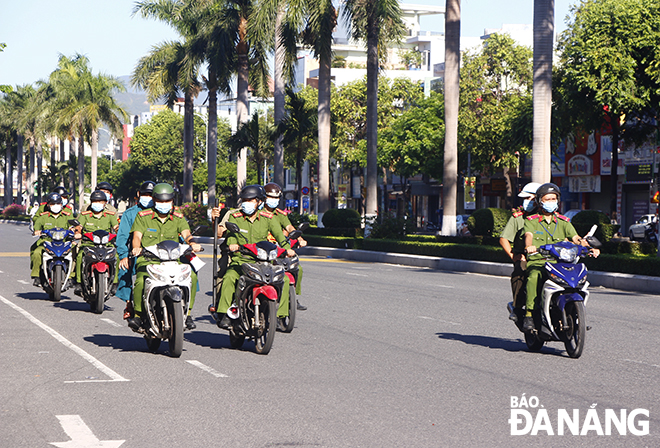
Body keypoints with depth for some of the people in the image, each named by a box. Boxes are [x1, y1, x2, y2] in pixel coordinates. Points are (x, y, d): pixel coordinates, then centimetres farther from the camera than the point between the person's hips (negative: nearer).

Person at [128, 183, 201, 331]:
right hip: (148, 260, -2)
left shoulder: (178, 218, 14)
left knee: (192, 276, -25)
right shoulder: (143, 216, 9)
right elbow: (137, 235, -1)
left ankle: (187, 313, -10)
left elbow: (186, 234, -3)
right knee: (141, 281, -33)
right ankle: (137, 313, -11)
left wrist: (192, 243, -27)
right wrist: (137, 247, -26)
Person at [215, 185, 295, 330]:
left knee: (284, 279, -17)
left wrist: (287, 248, -20)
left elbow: (279, 234, 0)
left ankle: (280, 315, -8)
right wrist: (232, 243, -33)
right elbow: (231, 233, -9)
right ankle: (224, 314, -28)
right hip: (239, 261, -2)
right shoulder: (235, 217, 6)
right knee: (229, 277, -32)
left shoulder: (267, 218, 10)